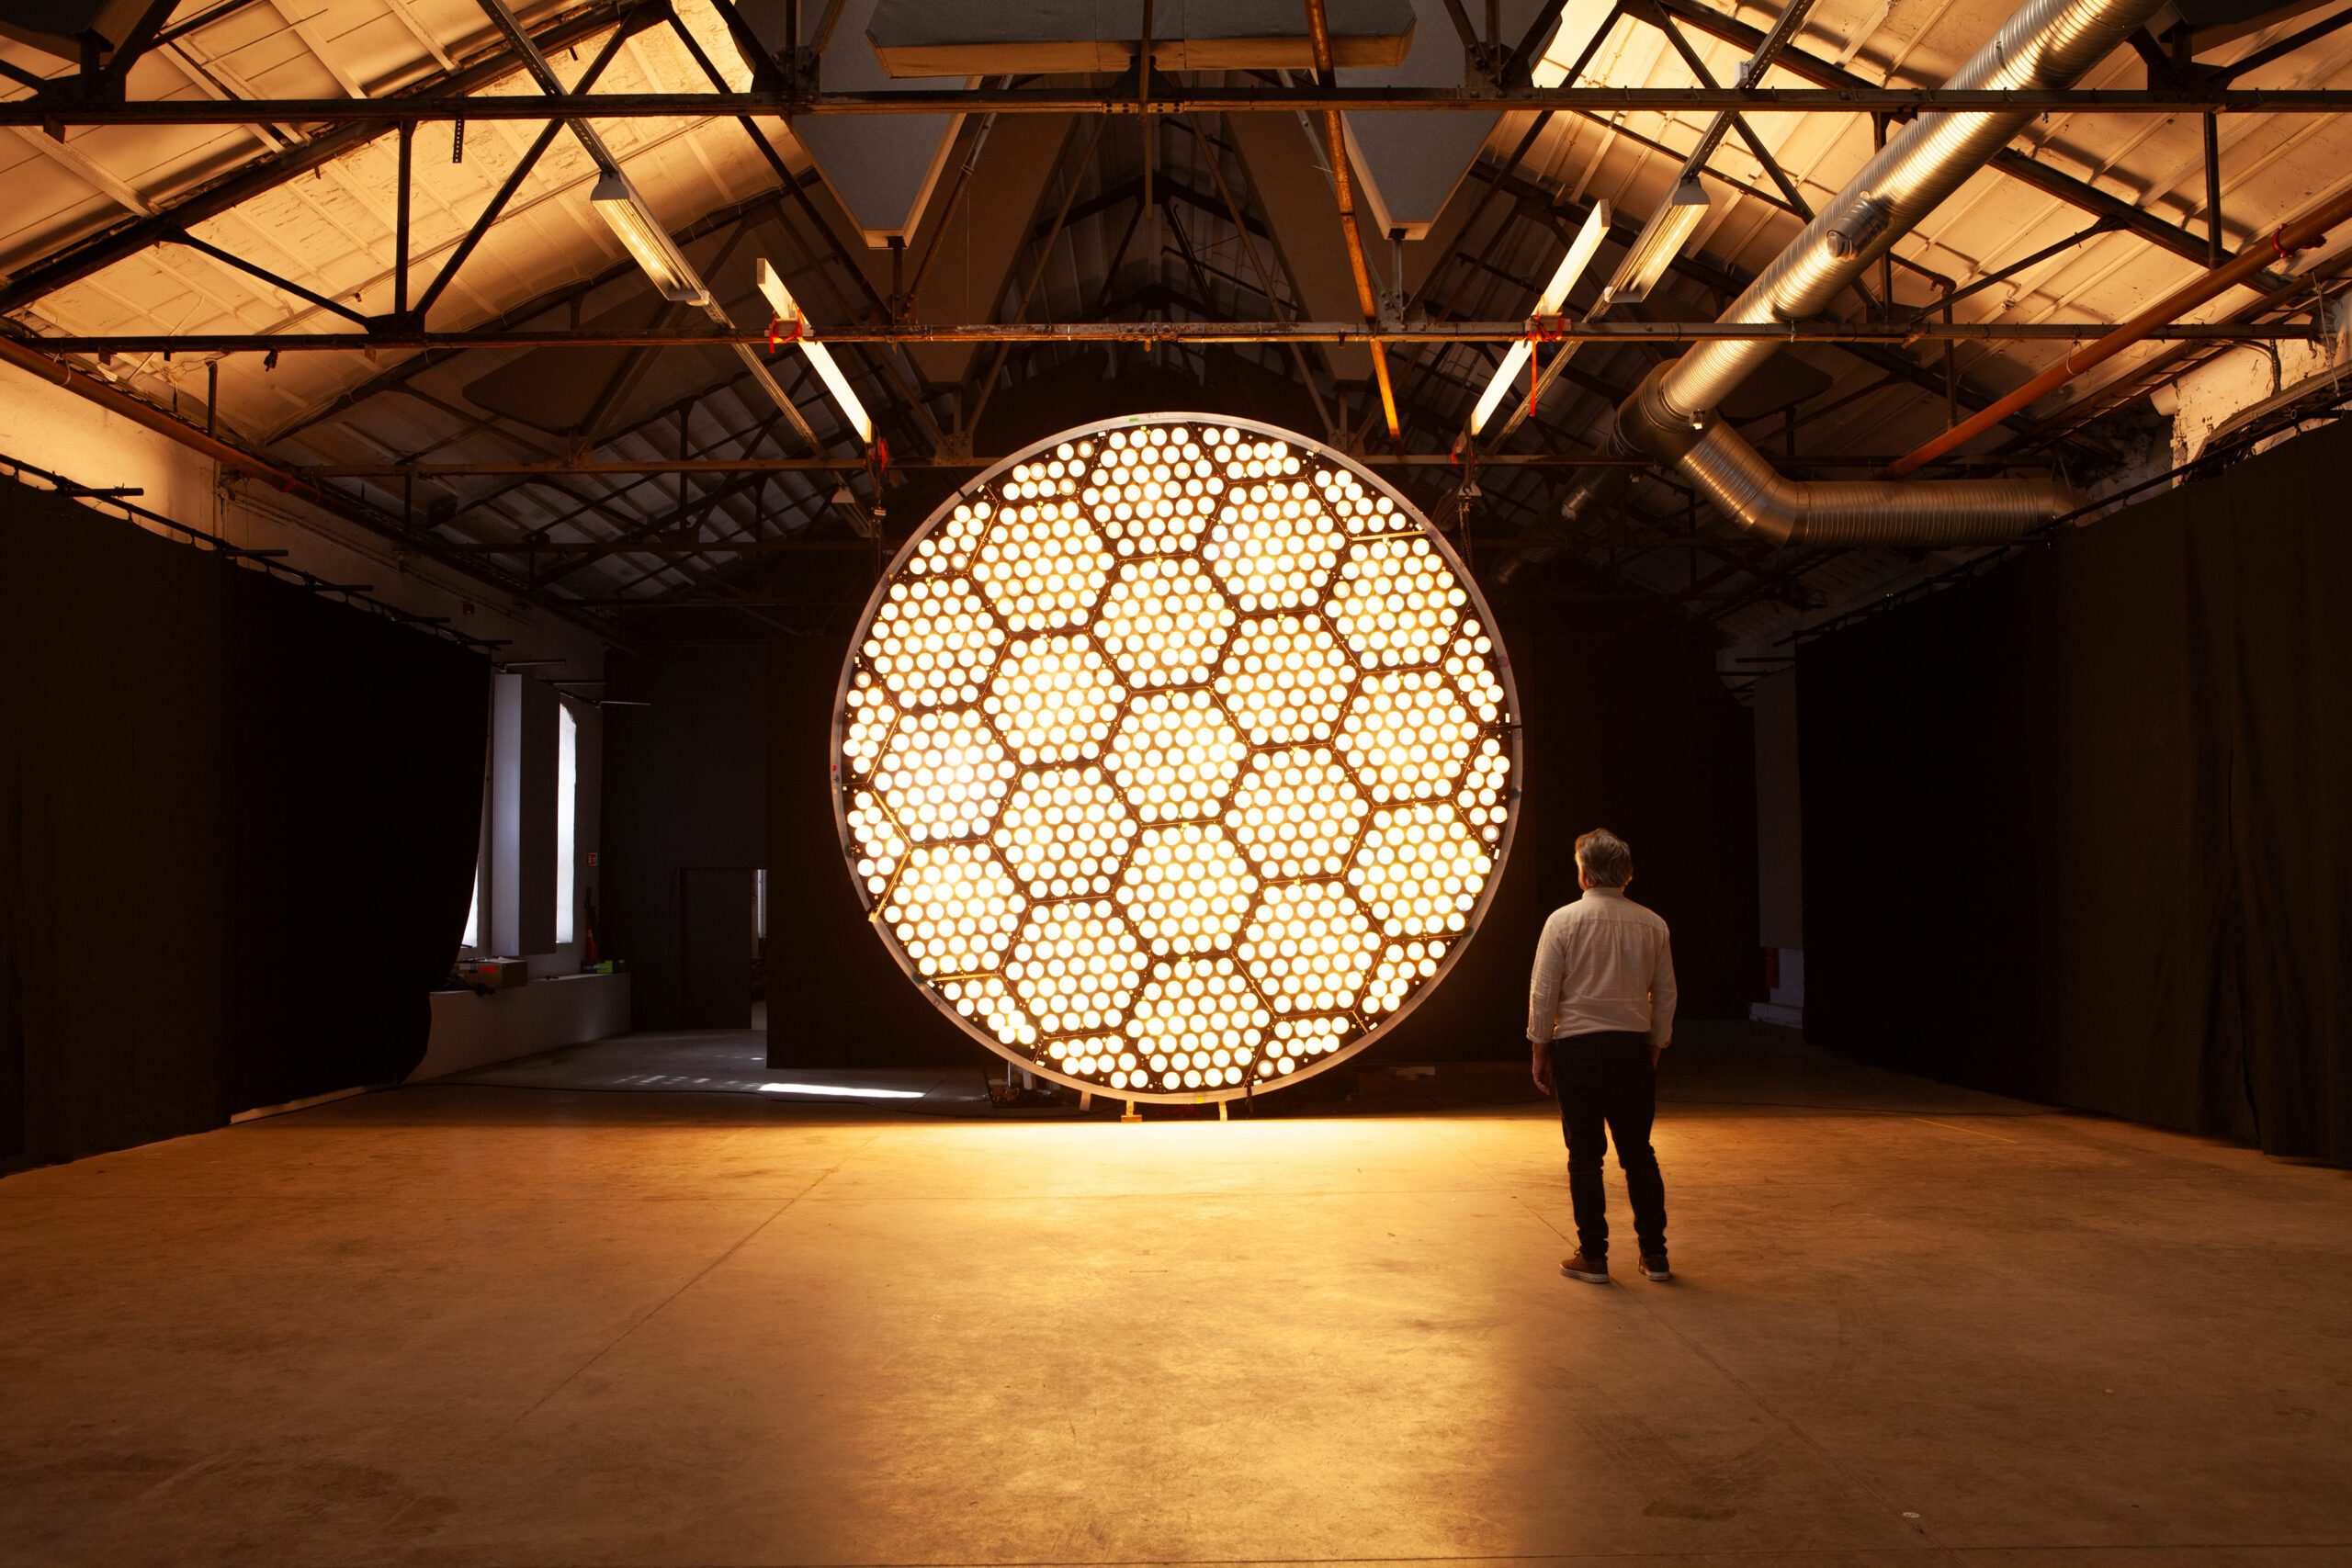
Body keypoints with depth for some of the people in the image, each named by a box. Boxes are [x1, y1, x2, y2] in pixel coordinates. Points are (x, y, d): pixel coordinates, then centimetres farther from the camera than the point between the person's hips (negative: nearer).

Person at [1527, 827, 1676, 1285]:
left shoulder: (1564, 920, -6)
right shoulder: (1652, 924, 3)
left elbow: (1543, 993, -6)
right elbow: (1665, 995, 9)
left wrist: (1540, 1052, 3)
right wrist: (1654, 1047, 19)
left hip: (1579, 1046, -3)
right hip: (1634, 1046, 3)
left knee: (1585, 1154, 4)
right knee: (1639, 1152, 12)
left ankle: (1593, 1257, 8)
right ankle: (1654, 1254, 15)